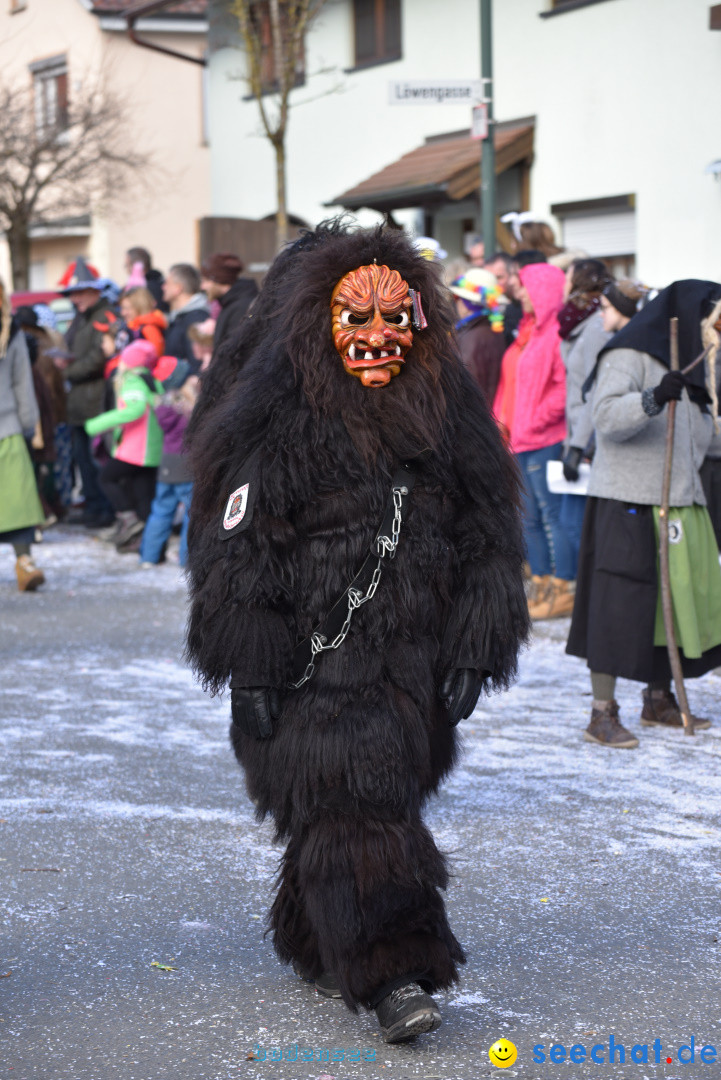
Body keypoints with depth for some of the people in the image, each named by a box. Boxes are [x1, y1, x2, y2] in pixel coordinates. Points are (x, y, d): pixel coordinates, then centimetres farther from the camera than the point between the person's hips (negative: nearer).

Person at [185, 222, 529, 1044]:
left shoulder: (451, 417, 6)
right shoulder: (276, 426, -8)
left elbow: (487, 540, 10)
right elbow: (238, 545, -8)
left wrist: (473, 654, 5)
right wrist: (252, 672, -11)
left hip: (412, 663, 5)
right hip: (313, 661, -4)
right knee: (349, 801, -12)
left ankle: (316, 942, 31)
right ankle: (391, 971, -9)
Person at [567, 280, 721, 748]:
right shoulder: (629, 355, -8)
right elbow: (607, 416, -23)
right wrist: (653, 399, -37)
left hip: (679, 501, 9)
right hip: (628, 502, -8)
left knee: (677, 600, 9)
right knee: (619, 604, -9)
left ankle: (659, 700, 23)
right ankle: (603, 714, -6)